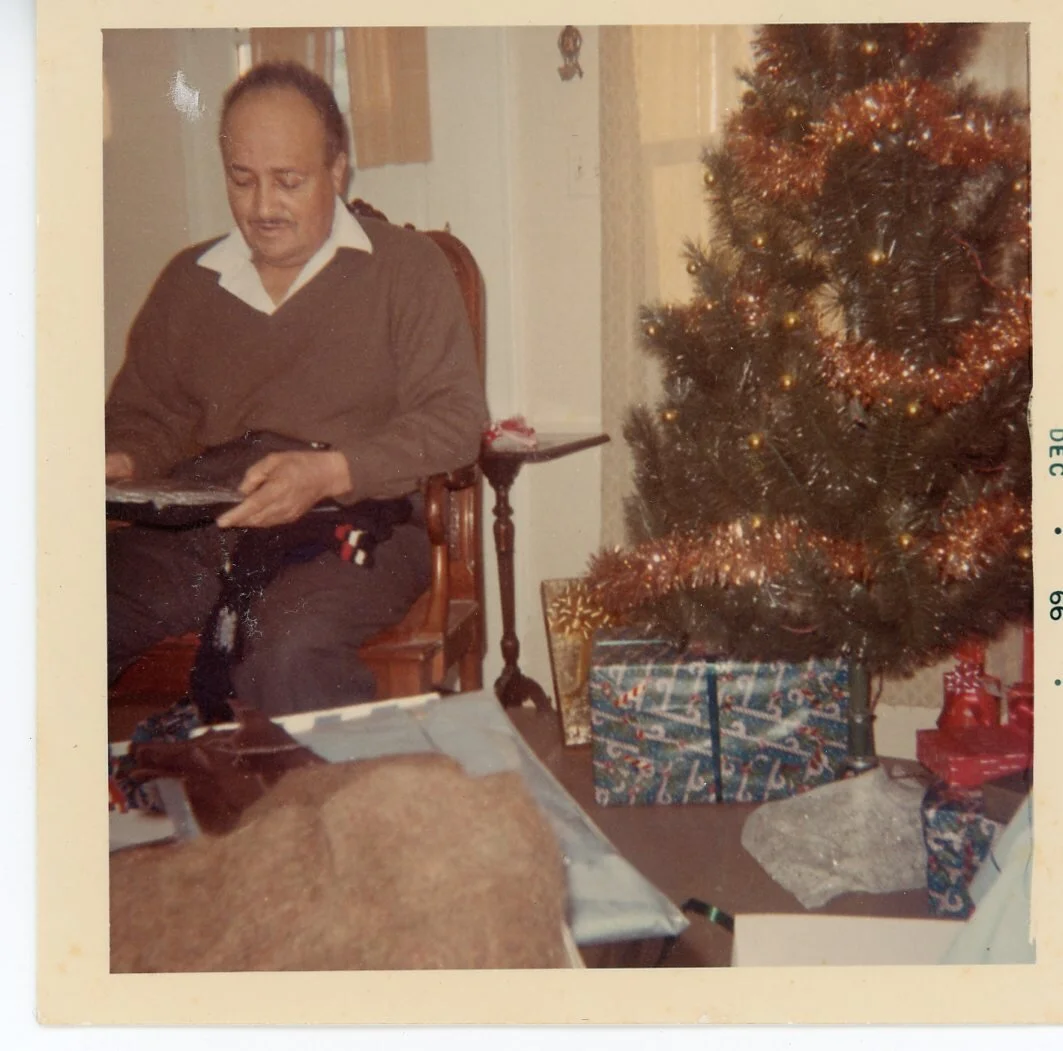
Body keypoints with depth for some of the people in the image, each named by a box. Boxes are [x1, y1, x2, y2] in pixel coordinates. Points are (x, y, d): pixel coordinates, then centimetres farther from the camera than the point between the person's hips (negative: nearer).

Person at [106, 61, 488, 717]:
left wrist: (330, 473, -19)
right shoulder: (188, 282, 19)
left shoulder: (406, 266, 5)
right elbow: (146, 412, 25)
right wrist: (122, 464, 0)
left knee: (288, 646, -36)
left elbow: (455, 417, -4)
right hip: (199, 534, 4)